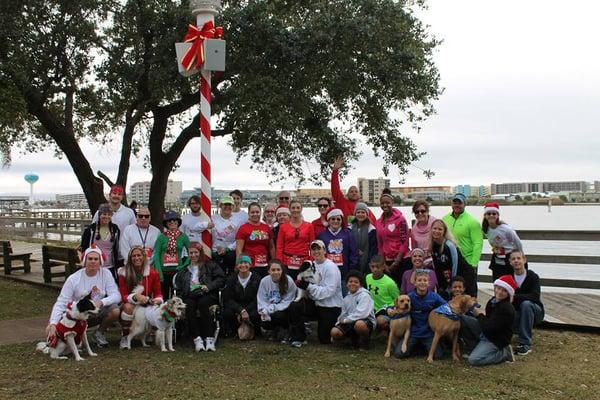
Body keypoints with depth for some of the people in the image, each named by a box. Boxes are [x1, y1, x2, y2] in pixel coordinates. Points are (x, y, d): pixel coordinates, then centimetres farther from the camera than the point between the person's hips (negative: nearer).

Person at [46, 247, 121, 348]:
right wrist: (53, 325, -30)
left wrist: (101, 302, -35)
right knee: (50, 330, -25)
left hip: (97, 313, 1)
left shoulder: (105, 273, -8)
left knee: (115, 311, -30)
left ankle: (99, 333, 1)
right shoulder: (73, 279, -12)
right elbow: (60, 303, -15)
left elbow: (116, 296, -14)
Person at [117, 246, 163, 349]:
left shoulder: (153, 274, -4)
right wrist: (135, 296, -32)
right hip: (130, 304, -2)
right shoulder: (124, 274, -8)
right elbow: (124, 296, -10)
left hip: (147, 306, 2)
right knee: (129, 307, -36)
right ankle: (124, 338, -16)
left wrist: (157, 300, -24)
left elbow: (158, 294, 1)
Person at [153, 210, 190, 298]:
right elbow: (156, 255, -2)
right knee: (163, 296, 6)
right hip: (164, 271, 0)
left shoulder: (183, 237, 3)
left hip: (177, 271, 0)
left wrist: (185, 266, -5)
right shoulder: (162, 237, 1)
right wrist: (159, 271, -10)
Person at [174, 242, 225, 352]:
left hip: (206, 295, -2)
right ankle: (197, 339, -37)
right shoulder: (184, 269, 26)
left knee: (203, 304, -37)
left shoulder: (210, 265, 17)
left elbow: (221, 278, 6)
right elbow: (178, 286, 18)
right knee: (189, 306, -34)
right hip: (190, 296, 2)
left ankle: (210, 339, -38)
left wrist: (209, 286, -9)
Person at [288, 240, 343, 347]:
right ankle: (299, 338, -6)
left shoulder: (331, 267, -16)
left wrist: (309, 286, -28)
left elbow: (329, 291, -24)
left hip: (330, 307, -5)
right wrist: (301, 284, -17)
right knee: (294, 307, -20)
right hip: (315, 303, 5)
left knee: (324, 339, -1)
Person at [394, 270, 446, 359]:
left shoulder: (434, 297, -5)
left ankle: (425, 346, 18)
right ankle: (414, 346, 18)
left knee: (437, 355, -18)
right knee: (399, 354, -16)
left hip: (428, 334, 0)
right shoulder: (410, 297, -7)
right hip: (412, 332, 0)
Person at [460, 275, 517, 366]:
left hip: (496, 340, -8)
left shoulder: (506, 309, -27)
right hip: (485, 332, 8)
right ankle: (473, 348, 6)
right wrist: (481, 315, -3)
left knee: (473, 360, -23)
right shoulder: (493, 301, 0)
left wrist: (480, 315, -14)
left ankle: (505, 353, -3)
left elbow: (489, 328, -27)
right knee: (461, 319, -4)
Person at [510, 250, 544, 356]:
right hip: (517, 313, 3)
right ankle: (528, 334, 3)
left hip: (535, 312, -3)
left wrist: (515, 297, -39)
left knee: (526, 304, -36)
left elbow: (535, 297, -28)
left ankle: (525, 344, -31)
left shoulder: (533, 277, -13)